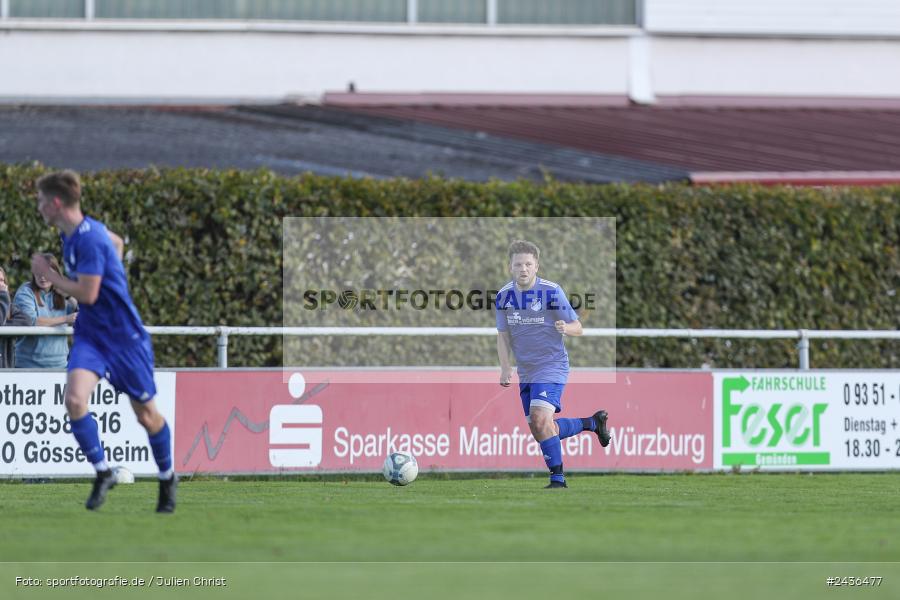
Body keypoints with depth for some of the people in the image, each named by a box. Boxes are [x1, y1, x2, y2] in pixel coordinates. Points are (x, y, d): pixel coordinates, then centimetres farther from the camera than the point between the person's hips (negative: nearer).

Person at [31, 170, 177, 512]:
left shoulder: (89, 239, -22)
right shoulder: (71, 234, 6)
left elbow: (87, 294, -25)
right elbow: (117, 242, 24)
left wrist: (48, 275, -13)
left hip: (124, 336, -7)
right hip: (89, 336, 7)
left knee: (146, 414, 8)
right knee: (74, 398, -19)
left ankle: (167, 478, 30)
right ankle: (103, 473, -7)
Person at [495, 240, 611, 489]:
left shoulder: (552, 292, -15)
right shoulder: (504, 296, -2)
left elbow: (578, 327, -10)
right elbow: (503, 335, 7)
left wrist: (566, 328, -34)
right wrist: (506, 368, -7)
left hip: (552, 366, -6)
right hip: (525, 372, 6)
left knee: (540, 420, -24)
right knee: (541, 430, 12)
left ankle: (558, 478, -12)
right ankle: (593, 423, 36)